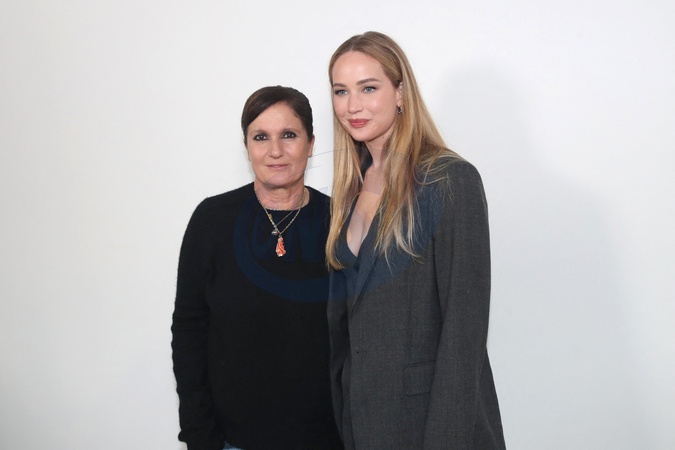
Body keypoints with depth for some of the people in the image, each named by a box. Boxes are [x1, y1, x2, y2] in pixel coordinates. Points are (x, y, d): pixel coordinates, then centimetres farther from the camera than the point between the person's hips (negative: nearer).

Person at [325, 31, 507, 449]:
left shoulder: (451, 180, -14)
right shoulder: (351, 188, 6)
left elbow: (464, 324, -17)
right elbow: (342, 311, 11)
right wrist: (340, 406, 9)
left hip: (430, 411, -6)